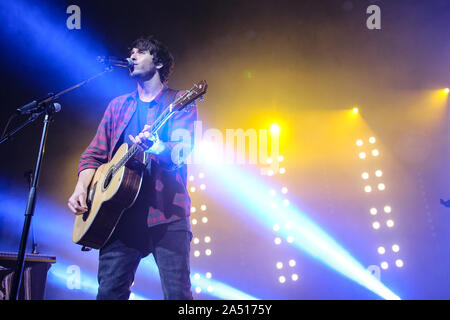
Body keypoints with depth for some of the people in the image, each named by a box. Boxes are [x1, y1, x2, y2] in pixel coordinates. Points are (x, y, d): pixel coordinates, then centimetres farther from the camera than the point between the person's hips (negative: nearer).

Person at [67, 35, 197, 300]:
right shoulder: (118, 106, 19)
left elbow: (182, 153, -9)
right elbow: (94, 154, 18)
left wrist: (156, 147, -31)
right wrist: (81, 188, 0)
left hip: (167, 213, -3)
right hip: (120, 213, 4)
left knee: (177, 293, -8)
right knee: (109, 291, 1)